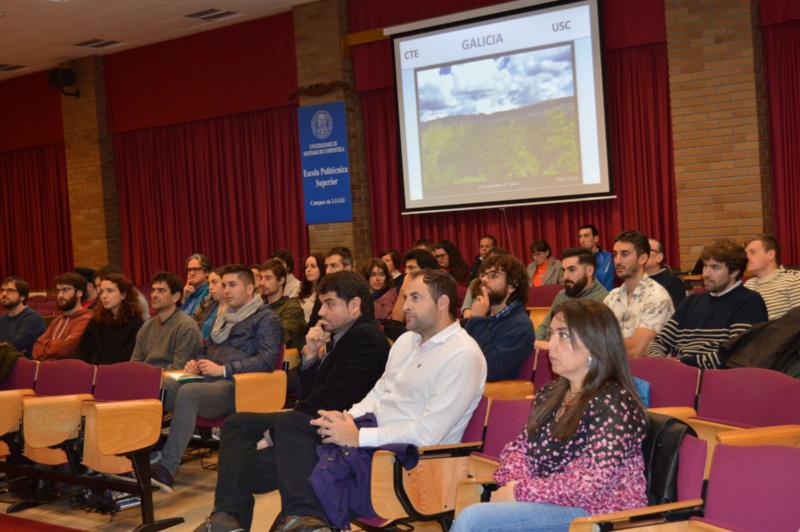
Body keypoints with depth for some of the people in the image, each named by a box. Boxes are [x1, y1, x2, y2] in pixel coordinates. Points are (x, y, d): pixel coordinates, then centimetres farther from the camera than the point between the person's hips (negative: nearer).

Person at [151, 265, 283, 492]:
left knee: (188, 393, -36)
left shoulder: (266, 318, 4)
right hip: (208, 380, 7)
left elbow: (267, 360, -10)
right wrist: (196, 363, 14)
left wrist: (224, 369, -16)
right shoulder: (223, 318, 30)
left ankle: (167, 469, -39)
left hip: (235, 386, -7)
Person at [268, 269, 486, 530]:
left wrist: (358, 437, -19)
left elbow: (428, 433, -21)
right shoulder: (407, 340, 15)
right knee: (289, 422, -6)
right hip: (375, 428, 10)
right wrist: (348, 417, -2)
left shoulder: (464, 356, -15)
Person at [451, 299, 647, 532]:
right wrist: (515, 482, -8)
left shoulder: (613, 402, -13)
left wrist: (521, 491, -17)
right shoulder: (549, 395, 13)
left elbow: (594, 483, -21)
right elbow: (520, 447, 16)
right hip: (549, 504, 7)